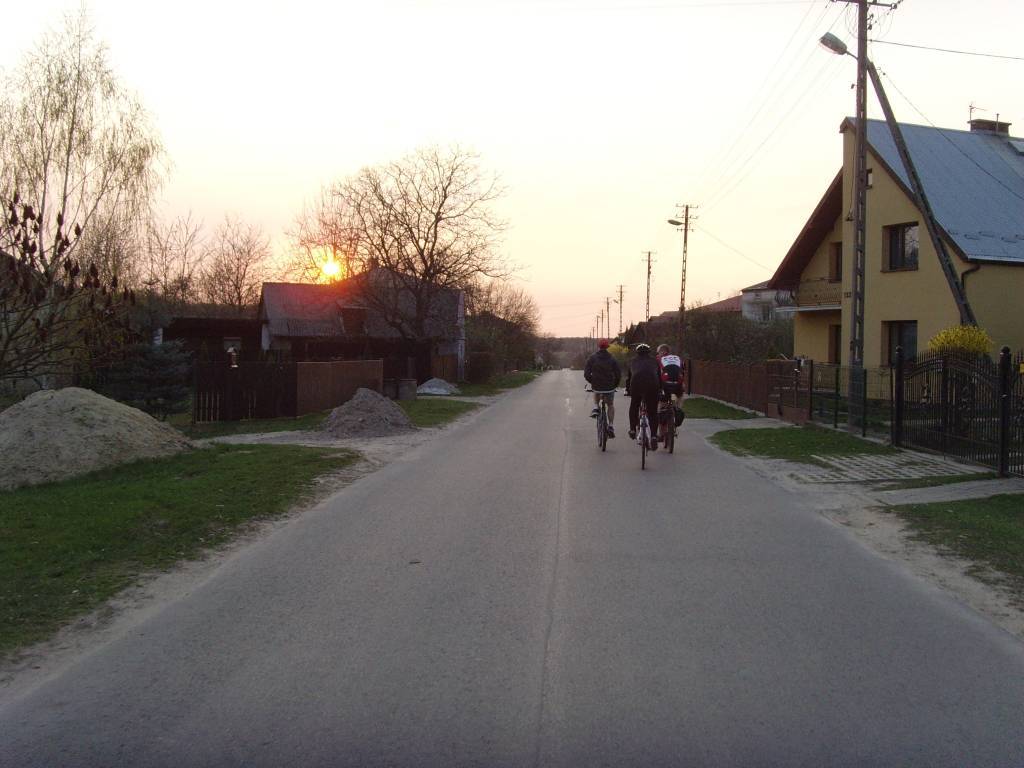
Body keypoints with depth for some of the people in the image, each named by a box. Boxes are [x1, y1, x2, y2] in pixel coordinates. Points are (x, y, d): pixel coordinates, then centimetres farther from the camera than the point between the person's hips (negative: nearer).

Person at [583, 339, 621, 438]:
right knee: (611, 405, 22)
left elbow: (586, 374, -6)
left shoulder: (592, 358, -3)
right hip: (609, 387, 0)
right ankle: (611, 426, 11)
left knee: (596, 394, 37)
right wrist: (615, 384, 13)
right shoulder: (612, 359, -2)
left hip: (596, 386, 0)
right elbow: (619, 375, -4)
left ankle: (596, 408, 12)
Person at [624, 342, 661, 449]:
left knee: (634, 406, 25)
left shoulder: (633, 361, 28)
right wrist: (660, 390, 45)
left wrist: (627, 390, 47)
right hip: (652, 385, 0)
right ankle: (653, 436, 0)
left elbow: (628, 377, 34)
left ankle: (633, 430, 22)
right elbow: (659, 377, 32)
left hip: (636, 384, 0)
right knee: (652, 412, 9)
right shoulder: (654, 361, 29)